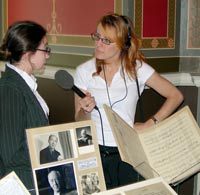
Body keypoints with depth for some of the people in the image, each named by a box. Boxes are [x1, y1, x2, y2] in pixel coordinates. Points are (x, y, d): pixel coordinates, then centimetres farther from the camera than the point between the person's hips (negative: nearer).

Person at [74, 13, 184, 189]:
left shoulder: (137, 68, -4)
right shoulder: (84, 71, -2)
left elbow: (176, 96, 1)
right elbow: (79, 122, 2)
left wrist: (149, 125, -5)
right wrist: (85, 111, -20)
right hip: (95, 151, 0)